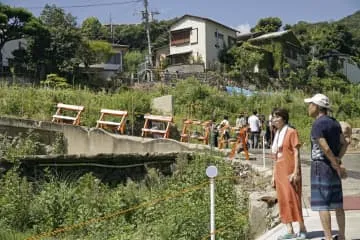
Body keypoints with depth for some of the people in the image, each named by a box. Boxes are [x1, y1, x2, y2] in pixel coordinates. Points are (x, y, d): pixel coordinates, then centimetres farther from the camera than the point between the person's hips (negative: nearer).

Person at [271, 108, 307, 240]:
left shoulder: (291, 132, -7)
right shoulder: (277, 134, 14)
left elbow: (296, 153, -11)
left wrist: (296, 172, -18)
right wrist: (274, 175, 14)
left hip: (290, 171, -7)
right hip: (279, 171, 7)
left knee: (292, 198, -7)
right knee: (283, 200, 5)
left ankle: (302, 229, 3)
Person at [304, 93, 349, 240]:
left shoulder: (317, 125, -16)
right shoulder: (334, 122, 10)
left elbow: (326, 149, -20)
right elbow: (344, 143, 12)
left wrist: (338, 167, -11)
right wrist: (338, 159, 0)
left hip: (321, 166, -8)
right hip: (333, 167, 8)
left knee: (322, 204, -4)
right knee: (337, 204, 13)